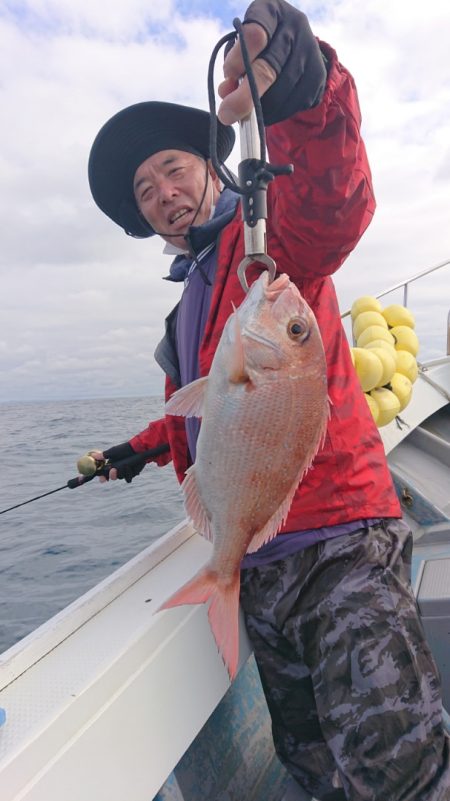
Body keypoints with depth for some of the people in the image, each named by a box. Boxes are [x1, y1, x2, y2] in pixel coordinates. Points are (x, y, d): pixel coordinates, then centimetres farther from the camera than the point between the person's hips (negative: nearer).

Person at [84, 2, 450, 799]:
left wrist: (302, 89, -44)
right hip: (259, 568, 8)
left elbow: (330, 203, -28)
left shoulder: (270, 239, -2)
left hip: (340, 547, -7)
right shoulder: (189, 304, 21)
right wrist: (142, 446, 38)